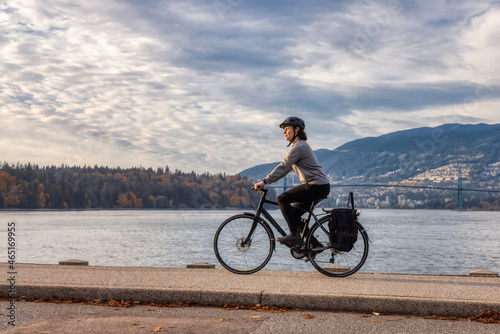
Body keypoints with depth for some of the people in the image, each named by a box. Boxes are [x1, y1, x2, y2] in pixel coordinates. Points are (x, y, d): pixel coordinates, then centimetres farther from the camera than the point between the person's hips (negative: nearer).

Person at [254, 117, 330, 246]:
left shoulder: (299, 147, -13)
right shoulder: (301, 145, 20)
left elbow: (283, 167, -19)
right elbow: (286, 168, 22)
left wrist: (264, 182, -18)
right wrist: (267, 181, 17)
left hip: (316, 186, -10)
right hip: (321, 187, 10)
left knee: (282, 199, -11)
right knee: (294, 213, 14)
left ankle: (294, 235, -12)